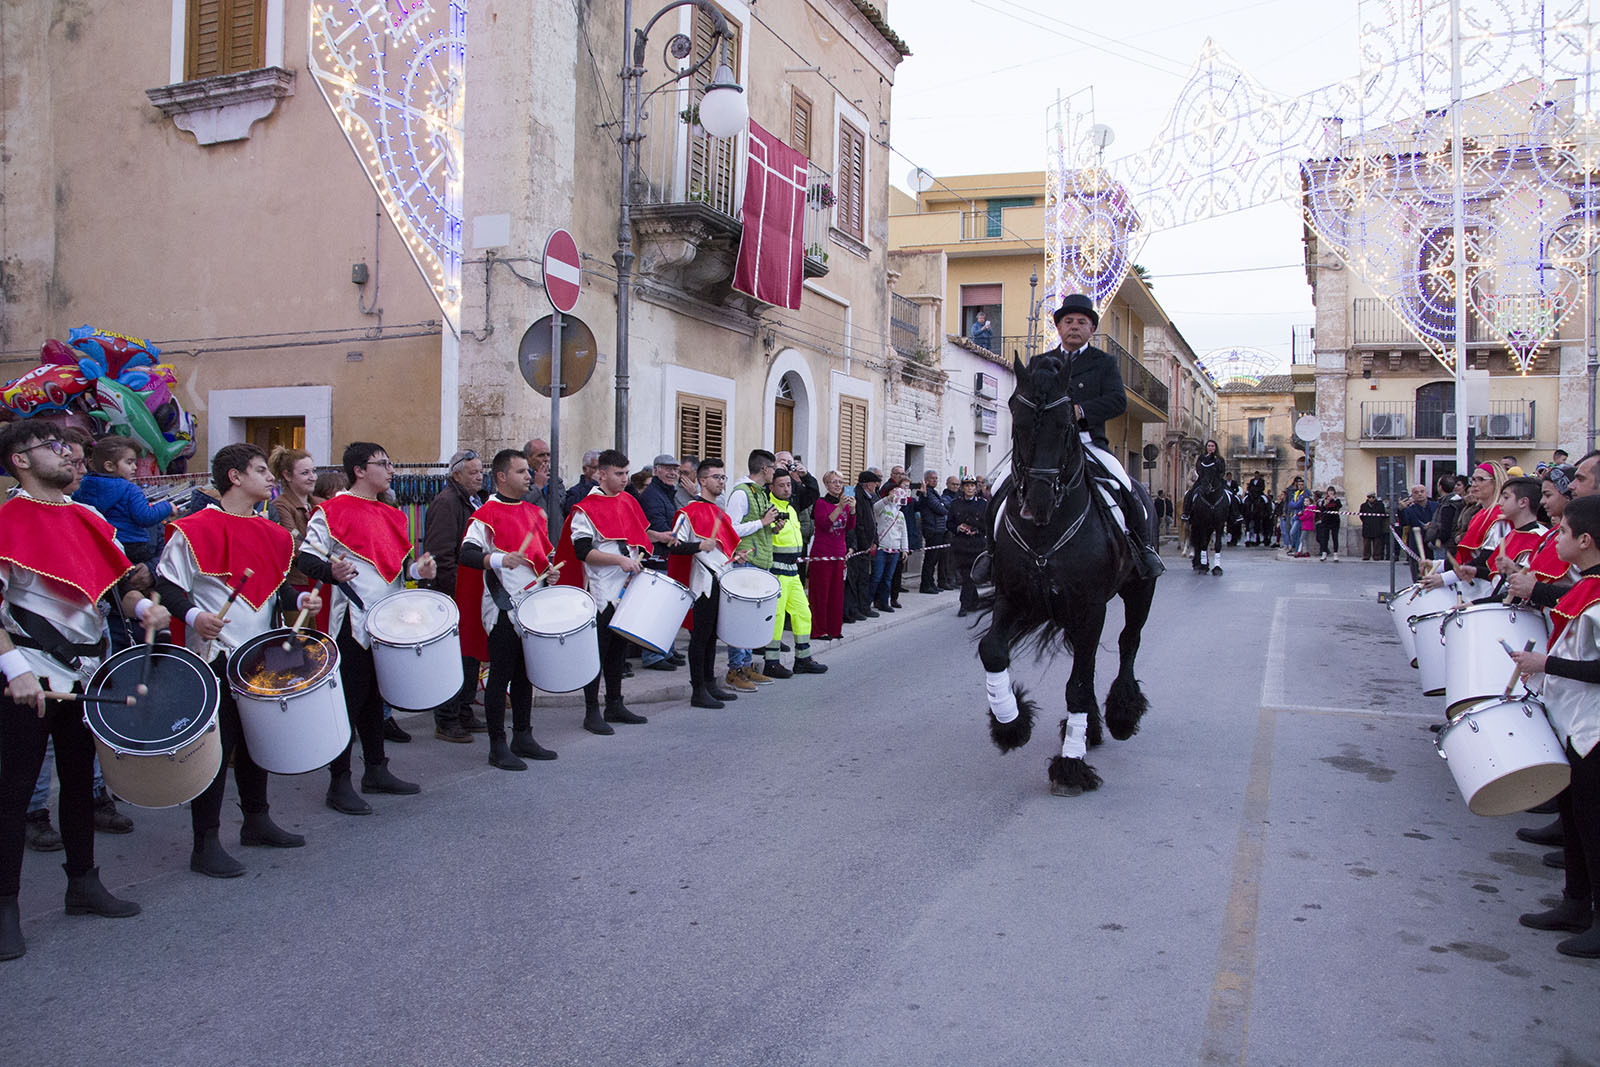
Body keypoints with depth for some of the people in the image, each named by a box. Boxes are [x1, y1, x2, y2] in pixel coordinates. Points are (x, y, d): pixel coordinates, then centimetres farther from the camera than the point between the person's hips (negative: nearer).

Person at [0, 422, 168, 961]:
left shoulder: (87, 517, 11)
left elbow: (118, 582, 16)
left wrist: (143, 607, -5)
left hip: (87, 671, 7)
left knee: (79, 778, 15)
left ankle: (83, 883, 28)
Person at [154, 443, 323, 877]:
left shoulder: (271, 533, 12)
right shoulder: (196, 530, -10)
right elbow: (166, 585, -10)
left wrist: (299, 599, 2)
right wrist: (193, 615, -26)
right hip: (215, 657, -7)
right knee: (216, 747, -4)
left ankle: (257, 820, 33)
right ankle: (206, 844, 5)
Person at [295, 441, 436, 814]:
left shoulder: (391, 514, 16)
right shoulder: (332, 511, -7)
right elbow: (306, 557, -11)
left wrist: (417, 570, 4)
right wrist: (331, 571, -30)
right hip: (353, 620, -8)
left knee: (376, 696, 17)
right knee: (349, 700, -3)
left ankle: (376, 770, 27)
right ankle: (339, 783, 6)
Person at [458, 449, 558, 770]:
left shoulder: (534, 512, 14)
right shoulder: (486, 514, -9)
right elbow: (467, 553, -21)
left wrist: (549, 569, 7)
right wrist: (498, 559, -36)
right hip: (503, 608, -7)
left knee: (526, 674, 14)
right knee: (501, 676, -2)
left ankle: (523, 737, 25)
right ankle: (498, 747, 6)